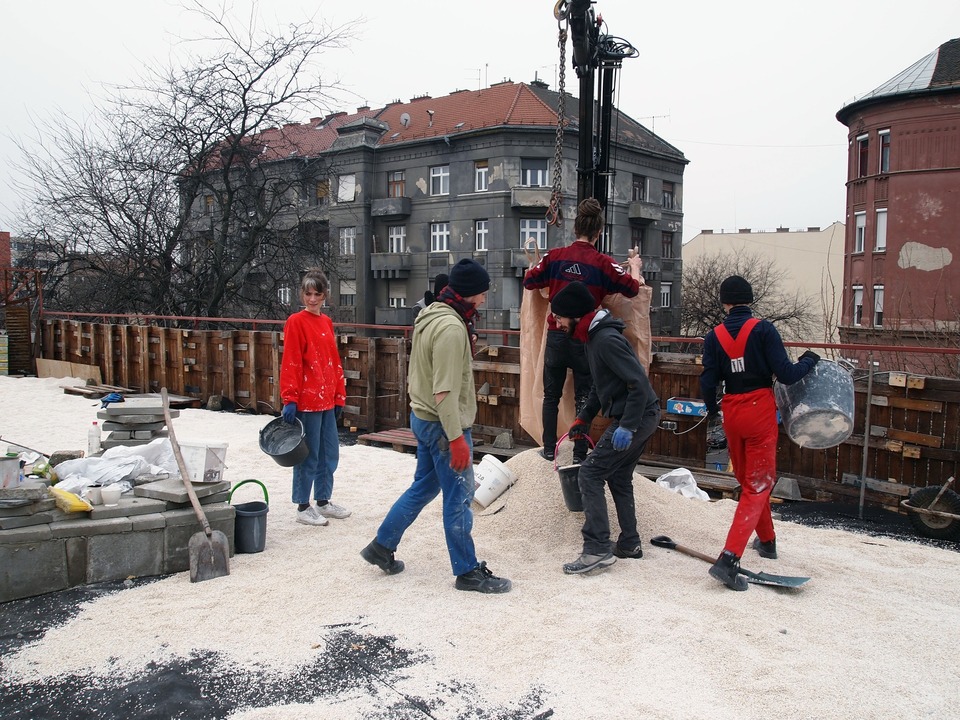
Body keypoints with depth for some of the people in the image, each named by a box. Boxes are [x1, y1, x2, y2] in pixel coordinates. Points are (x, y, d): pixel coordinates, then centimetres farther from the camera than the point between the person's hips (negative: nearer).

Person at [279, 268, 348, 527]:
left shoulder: (326, 322, 13)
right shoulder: (296, 322, -8)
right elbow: (290, 363, -13)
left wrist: (339, 396, 15)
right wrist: (290, 399, -18)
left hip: (327, 401, 7)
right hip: (306, 401, -7)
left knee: (329, 454, 14)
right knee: (308, 455, 1)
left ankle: (323, 501, 28)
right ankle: (303, 507, 14)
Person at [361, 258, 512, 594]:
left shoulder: (429, 316, 9)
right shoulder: (451, 328, -23)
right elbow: (445, 392, -26)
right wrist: (456, 438, -24)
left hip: (423, 418, 10)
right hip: (443, 424, -10)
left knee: (423, 487, 22)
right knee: (459, 497, 2)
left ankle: (382, 547, 32)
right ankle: (468, 572, 15)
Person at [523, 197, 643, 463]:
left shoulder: (555, 256, -4)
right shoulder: (603, 263, -9)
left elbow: (529, 281, 4)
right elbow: (632, 289, -3)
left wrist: (537, 264, 24)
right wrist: (635, 267, 16)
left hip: (556, 336, 2)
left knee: (551, 395, 15)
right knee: (583, 398, 9)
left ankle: (549, 449, 20)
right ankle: (579, 454, 13)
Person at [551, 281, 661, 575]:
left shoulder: (607, 340, -21)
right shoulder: (593, 338, 12)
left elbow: (639, 383, -25)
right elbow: (600, 385, 23)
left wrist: (627, 427, -25)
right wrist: (583, 418, 19)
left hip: (637, 417, -11)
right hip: (641, 418, 11)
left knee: (590, 473, -10)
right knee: (618, 477, 18)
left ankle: (597, 549, -9)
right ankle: (629, 544, 28)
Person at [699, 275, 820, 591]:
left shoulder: (714, 336, -2)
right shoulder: (763, 329, -11)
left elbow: (708, 382, -1)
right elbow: (786, 375, -14)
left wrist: (712, 409, 19)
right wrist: (808, 361, 7)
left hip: (732, 414, 4)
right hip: (760, 413, -4)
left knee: (748, 481, 22)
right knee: (758, 485, 0)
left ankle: (767, 540, 41)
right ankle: (729, 559, -14)